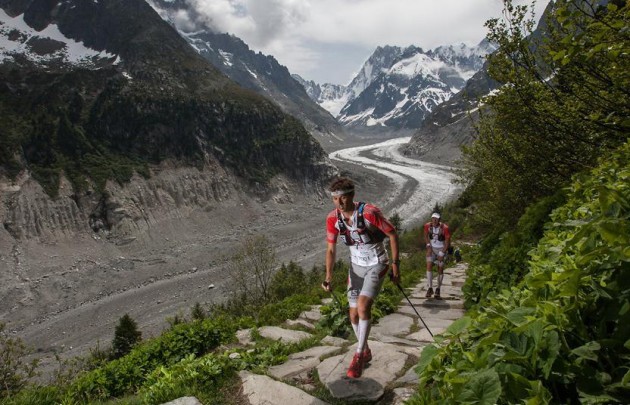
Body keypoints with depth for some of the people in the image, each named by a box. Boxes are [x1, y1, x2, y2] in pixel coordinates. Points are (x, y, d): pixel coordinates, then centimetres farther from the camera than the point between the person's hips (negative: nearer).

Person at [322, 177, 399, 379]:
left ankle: (359, 355, -5)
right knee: (354, 314, 6)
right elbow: (331, 249, -4)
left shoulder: (369, 212, -25)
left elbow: (392, 234, -13)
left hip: (377, 264, -5)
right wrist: (328, 276, -13)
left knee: (363, 306, -23)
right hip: (356, 265, 5)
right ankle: (365, 352, 31)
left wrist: (395, 264, -12)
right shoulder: (333, 218, -12)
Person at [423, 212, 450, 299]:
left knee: (440, 269, 0)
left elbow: (447, 241, -13)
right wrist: (428, 245, -6)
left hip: (441, 249, -1)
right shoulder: (427, 226, -14)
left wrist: (442, 253, -14)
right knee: (429, 265, -17)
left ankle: (438, 290, 15)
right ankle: (429, 288, -14)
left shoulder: (444, 228, -22)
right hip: (432, 248, 2)